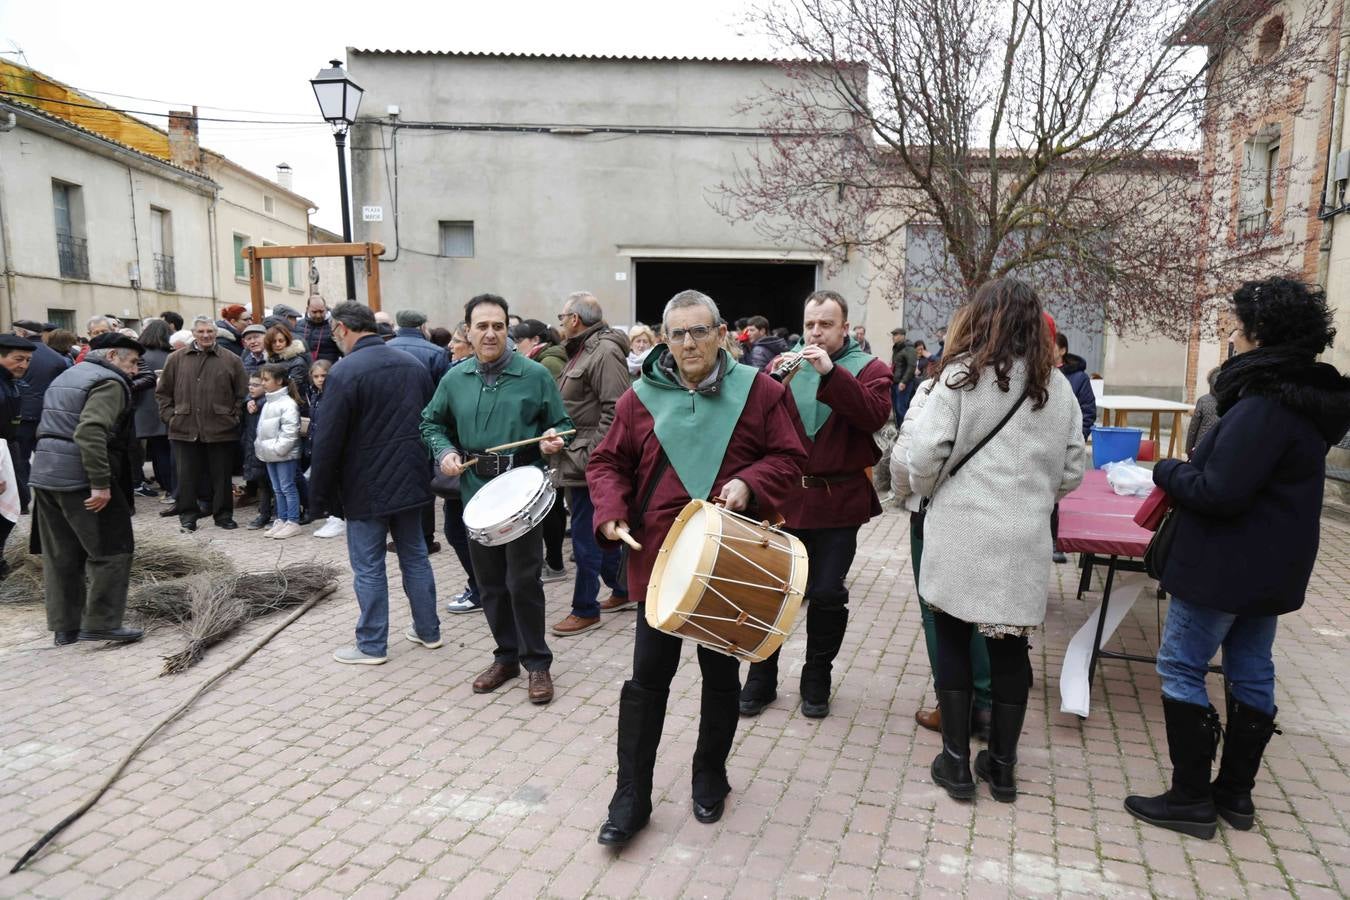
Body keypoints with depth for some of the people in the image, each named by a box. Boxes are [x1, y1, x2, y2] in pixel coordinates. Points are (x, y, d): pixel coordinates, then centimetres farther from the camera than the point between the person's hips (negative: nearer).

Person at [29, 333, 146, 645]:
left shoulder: (67, 376, 21)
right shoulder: (110, 382, -9)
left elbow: (48, 428, 22)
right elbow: (90, 432, -24)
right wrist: (101, 484, -24)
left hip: (44, 474, 9)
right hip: (80, 479, -9)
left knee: (60, 556, 13)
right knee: (112, 551, 0)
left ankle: (64, 627, 20)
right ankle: (100, 624, 1)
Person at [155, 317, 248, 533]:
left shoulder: (231, 360, 3)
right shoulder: (176, 359, 6)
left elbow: (242, 393, 5)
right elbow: (163, 392, 11)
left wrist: (233, 416, -2)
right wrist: (170, 416, 3)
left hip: (220, 430, -1)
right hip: (184, 428, 1)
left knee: (221, 474, 7)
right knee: (187, 475, 7)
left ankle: (223, 514, 19)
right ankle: (188, 515, 19)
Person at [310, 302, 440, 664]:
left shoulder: (344, 371, -16)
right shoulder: (414, 365, 6)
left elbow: (328, 440, -15)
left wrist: (320, 493, -5)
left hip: (367, 488, -6)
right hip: (410, 481, 7)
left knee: (369, 567, 4)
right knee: (415, 556, 16)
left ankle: (372, 645, 14)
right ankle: (428, 630, 25)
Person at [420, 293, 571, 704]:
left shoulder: (535, 375, -5)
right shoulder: (455, 379, 6)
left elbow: (561, 424, 4)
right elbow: (431, 423, 17)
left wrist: (553, 438, -18)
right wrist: (445, 451, -2)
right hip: (476, 490, 4)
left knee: (522, 581, -4)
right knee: (489, 582, 12)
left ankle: (537, 663, 13)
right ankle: (506, 655, 28)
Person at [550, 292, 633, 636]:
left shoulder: (605, 352, -16)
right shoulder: (582, 351, 16)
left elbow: (616, 409, -23)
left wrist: (590, 455, -23)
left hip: (591, 463, -10)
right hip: (577, 460, 10)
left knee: (587, 536, -1)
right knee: (600, 531, 18)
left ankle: (585, 610, 11)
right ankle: (623, 591, 31)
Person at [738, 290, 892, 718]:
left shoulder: (868, 368, 1)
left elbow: (875, 415, -18)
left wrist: (831, 372, -25)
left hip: (838, 502, -2)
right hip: (785, 497, 2)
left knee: (827, 594, 5)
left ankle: (816, 680, 25)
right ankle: (761, 678, 22)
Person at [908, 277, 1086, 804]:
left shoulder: (961, 374, -8)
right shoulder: (1057, 387, 4)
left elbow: (926, 455, -14)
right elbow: (1071, 472, 7)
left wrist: (925, 490, 7)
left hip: (960, 536, -3)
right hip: (1023, 540, 3)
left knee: (953, 642, 10)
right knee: (1009, 647, 13)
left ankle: (956, 762, 17)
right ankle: (1002, 765, 24)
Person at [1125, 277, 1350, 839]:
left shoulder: (1263, 408, -23)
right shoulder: (1305, 401, 9)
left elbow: (1218, 492, -26)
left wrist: (1167, 471, -9)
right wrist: (1189, 473, 5)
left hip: (1227, 566, -10)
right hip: (1271, 566, 10)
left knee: (1180, 669, 0)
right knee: (1251, 673, 15)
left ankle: (1191, 799, 8)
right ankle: (1235, 793, 27)